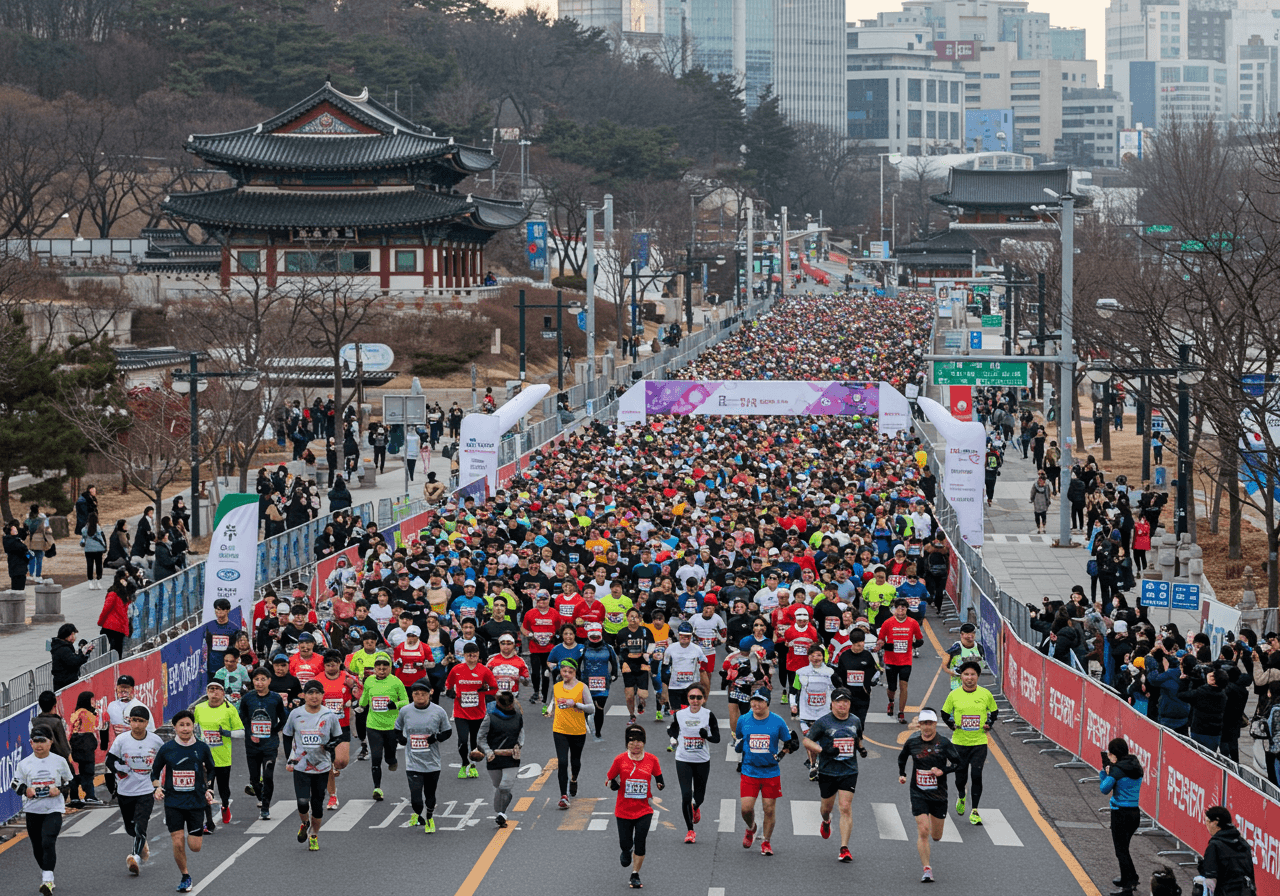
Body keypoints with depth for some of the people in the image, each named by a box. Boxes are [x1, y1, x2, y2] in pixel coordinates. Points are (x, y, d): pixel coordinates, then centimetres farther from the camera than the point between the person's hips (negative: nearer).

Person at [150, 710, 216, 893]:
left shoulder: (202, 748, -2)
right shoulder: (166, 749, -3)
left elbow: (211, 770, 15)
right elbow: (155, 771, 11)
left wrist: (209, 790, 5)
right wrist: (157, 788, -5)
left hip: (196, 801, 0)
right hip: (173, 802, 0)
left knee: (195, 846, -1)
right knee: (178, 843, -7)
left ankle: (200, 830, 36)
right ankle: (185, 878, 14)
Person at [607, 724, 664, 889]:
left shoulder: (651, 760, -2)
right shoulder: (620, 760, -6)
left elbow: (658, 777, 11)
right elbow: (609, 778, 3)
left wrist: (660, 785, -11)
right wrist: (612, 784, -19)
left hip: (644, 810, 0)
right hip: (624, 811, 0)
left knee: (640, 843, -6)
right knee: (625, 843, 5)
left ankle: (635, 875, 11)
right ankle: (626, 851, 43)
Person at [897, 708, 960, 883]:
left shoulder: (943, 743, -7)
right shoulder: (912, 742, -1)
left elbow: (958, 764, -5)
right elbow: (902, 757, 20)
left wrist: (942, 771, -18)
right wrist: (902, 774, 11)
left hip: (939, 794, 0)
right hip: (918, 794, 0)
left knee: (936, 836, 12)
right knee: (923, 831, -15)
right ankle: (926, 869, -10)